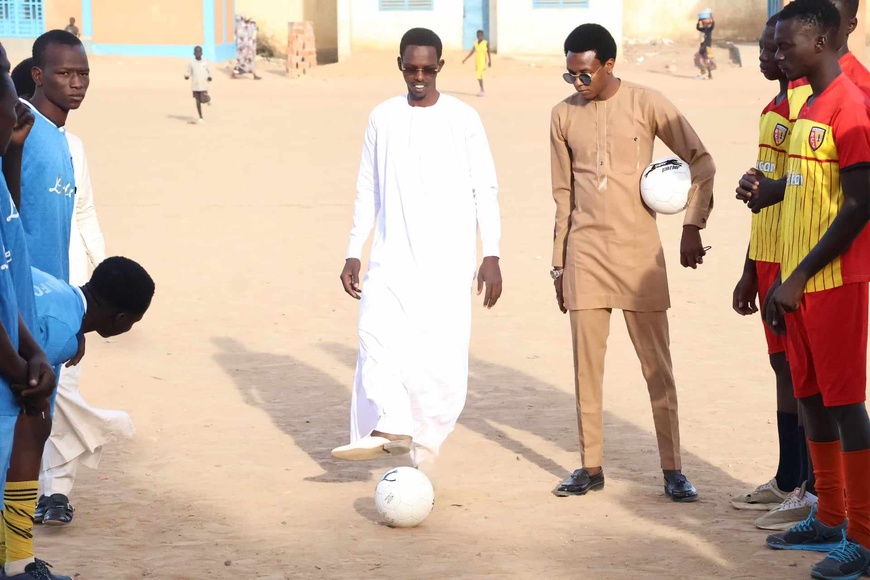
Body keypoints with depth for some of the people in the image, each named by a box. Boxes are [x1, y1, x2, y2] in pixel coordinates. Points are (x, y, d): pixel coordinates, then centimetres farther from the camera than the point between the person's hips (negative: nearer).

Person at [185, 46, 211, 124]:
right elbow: (189, 73, 7)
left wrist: (210, 77, -10)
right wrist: (186, 77, -15)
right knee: (198, 101, 4)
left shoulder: (205, 63, 1)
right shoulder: (191, 63, 2)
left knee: (203, 100, -15)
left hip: (204, 85, -1)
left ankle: (208, 98, 21)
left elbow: (209, 72, 10)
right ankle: (201, 118, 13)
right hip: (195, 86, 1)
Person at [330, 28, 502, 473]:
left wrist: (491, 256, -6)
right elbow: (367, 190, 14)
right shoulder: (382, 118, 8)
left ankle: (424, 450, 2)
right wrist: (353, 253, 9)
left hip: (448, 258, -2)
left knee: (443, 354, -7)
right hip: (393, 254, 2)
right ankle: (389, 430, -33)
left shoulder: (463, 119, 0)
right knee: (377, 329, -22)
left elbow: (485, 189, 1)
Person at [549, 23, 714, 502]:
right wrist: (559, 262, 12)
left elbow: (700, 161, 0)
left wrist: (692, 226, -8)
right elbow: (563, 193, 12)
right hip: (585, 252, 3)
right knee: (586, 363, 3)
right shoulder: (564, 115, 6)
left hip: (639, 251, -3)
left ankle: (672, 470, 6)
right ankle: (591, 466, 13)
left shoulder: (646, 104, -4)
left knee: (656, 364, 0)